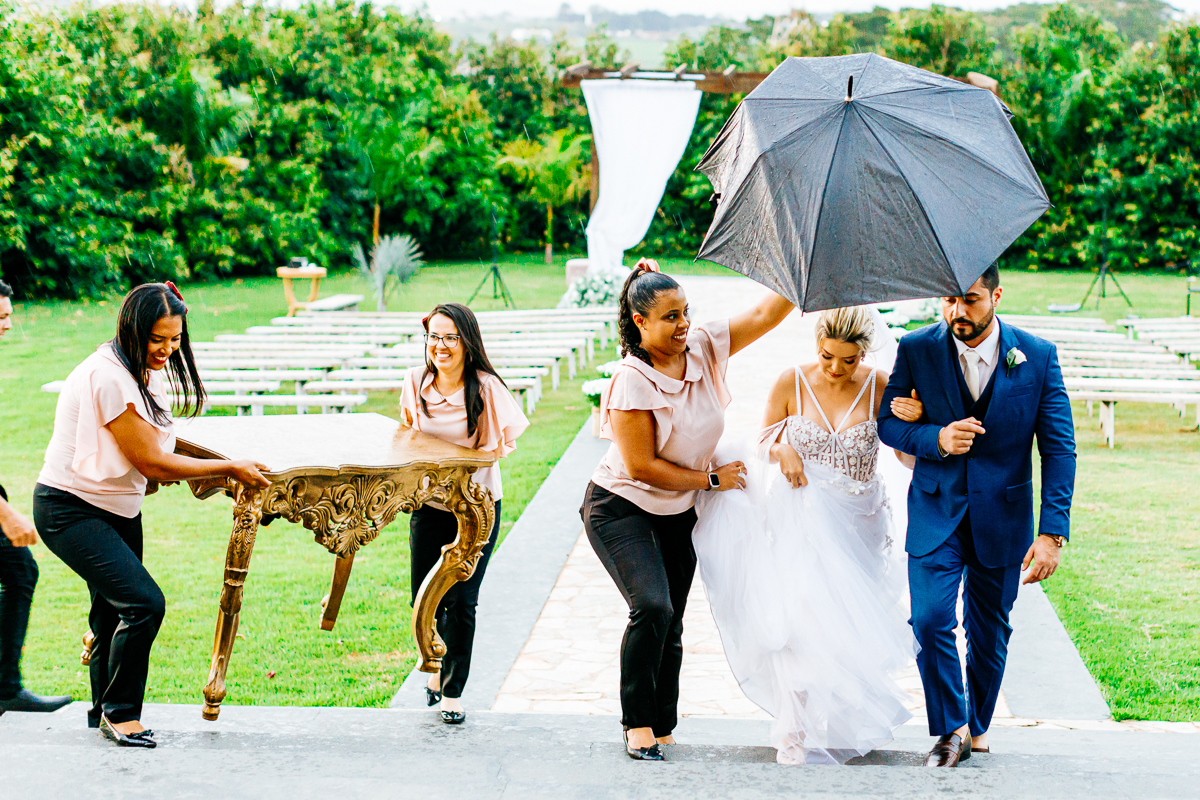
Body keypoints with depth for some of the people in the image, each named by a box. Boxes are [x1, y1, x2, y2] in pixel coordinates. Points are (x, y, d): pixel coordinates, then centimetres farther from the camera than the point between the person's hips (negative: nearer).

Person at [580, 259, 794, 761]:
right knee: (653, 608, -23)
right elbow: (643, 467, -21)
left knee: (670, 627, 7)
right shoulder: (632, 380, -22)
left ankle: (661, 726, 19)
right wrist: (713, 478, -12)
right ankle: (638, 724, -8)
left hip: (679, 514, 6)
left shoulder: (704, 347, -5)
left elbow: (766, 313, -2)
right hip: (622, 511, -6)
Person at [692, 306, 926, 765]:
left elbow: (911, 460, -3)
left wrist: (915, 422, -22)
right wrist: (782, 451, -14)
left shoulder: (881, 387, -5)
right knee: (800, 616, -14)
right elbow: (764, 440, 9)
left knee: (851, 621, 8)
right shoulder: (791, 383, -5)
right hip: (801, 517, -1)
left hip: (858, 523, 1)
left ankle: (853, 719, 32)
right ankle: (797, 730, -5)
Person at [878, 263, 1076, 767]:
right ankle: (951, 730, 2)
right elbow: (887, 423, 0)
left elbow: (1059, 448, -6)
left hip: (1003, 516, 0)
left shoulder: (1038, 357, -7)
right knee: (930, 621, -14)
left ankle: (977, 725, 33)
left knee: (989, 632, 12)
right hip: (936, 513, 0)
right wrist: (936, 438, -21)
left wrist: (1052, 533, -13)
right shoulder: (917, 350, -5)